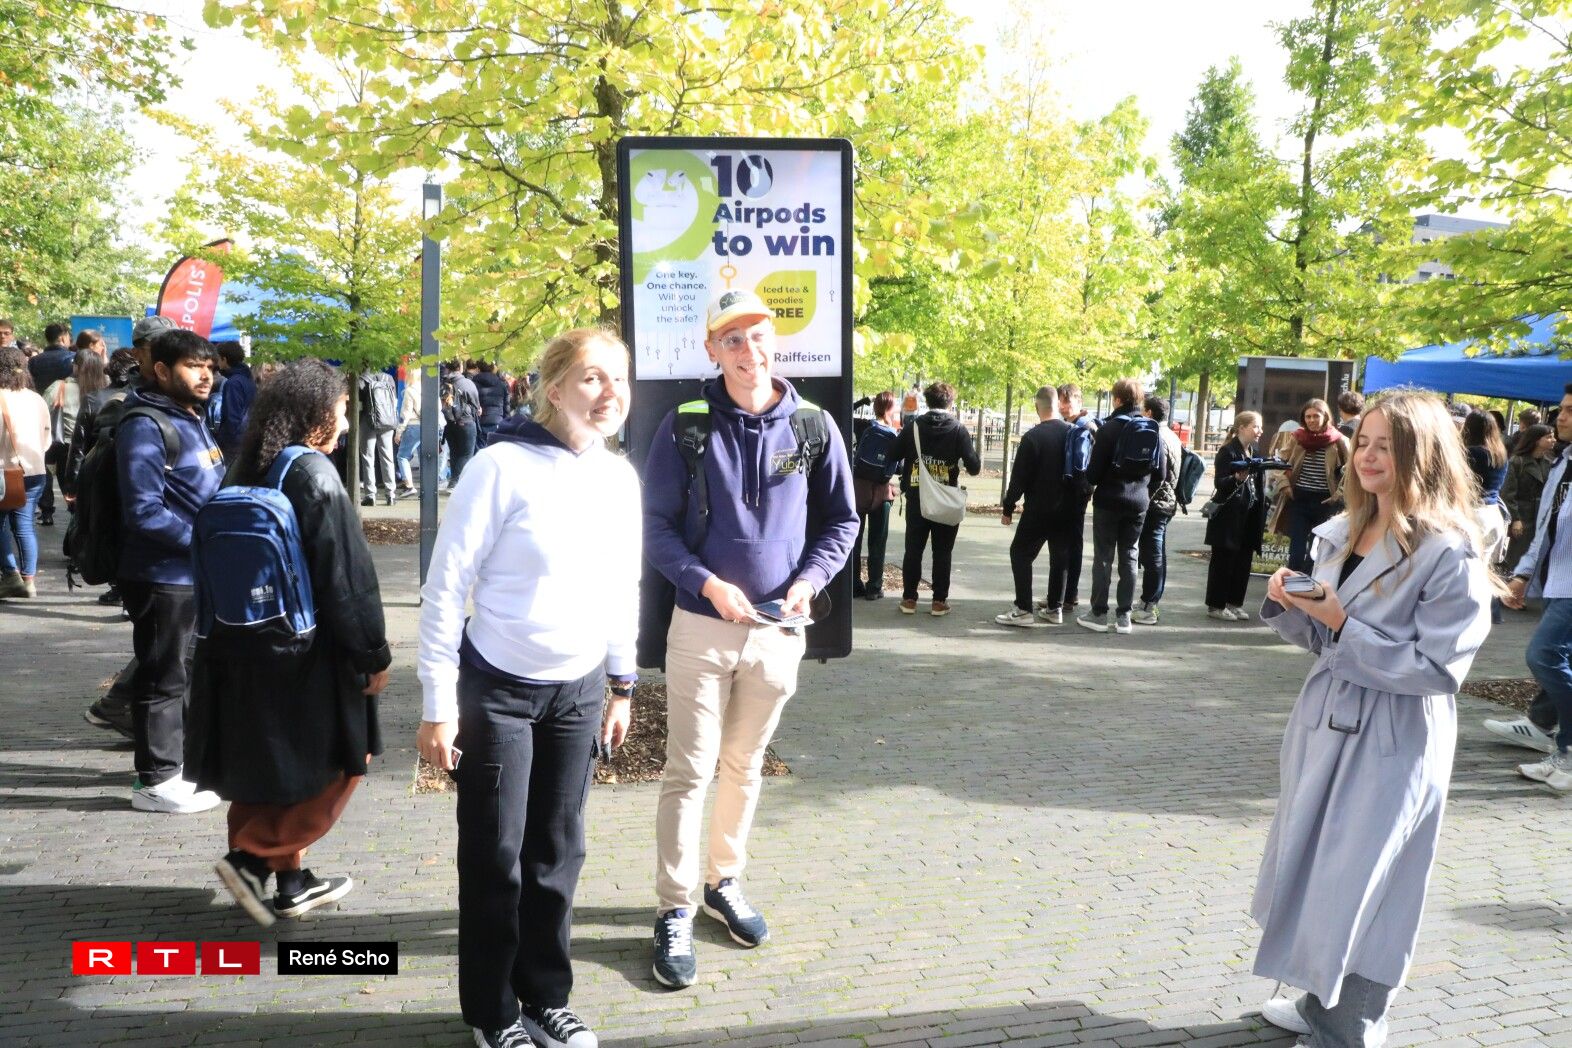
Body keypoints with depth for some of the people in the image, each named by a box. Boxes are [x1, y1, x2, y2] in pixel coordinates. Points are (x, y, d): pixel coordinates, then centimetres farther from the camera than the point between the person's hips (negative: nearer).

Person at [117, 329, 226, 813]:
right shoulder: (145, 426, -16)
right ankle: (156, 780, 12)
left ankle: (178, 761, 34)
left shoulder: (192, 420, 13)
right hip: (162, 576, -9)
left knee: (185, 672, 20)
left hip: (196, 573, 9)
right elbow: (144, 511, -22)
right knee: (163, 678, 1)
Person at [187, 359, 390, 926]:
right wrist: (372, 654, -11)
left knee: (274, 771, 17)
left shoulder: (249, 470, 7)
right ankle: (252, 857, 2)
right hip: (302, 651, -8)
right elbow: (344, 576, -18)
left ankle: (292, 882, 25)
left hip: (241, 646, 8)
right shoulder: (314, 474, -17)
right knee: (339, 763, 8)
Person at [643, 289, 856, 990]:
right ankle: (675, 911, 14)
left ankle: (724, 882, 35)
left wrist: (809, 581, -10)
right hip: (702, 626, -2)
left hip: (778, 629, 3)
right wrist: (707, 583, -18)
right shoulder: (686, 426, -7)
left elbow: (841, 521, 7)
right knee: (689, 772, 0)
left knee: (745, 766, 17)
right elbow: (657, 527, -4)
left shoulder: (813, 426, -1)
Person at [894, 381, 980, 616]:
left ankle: (909, 598, 11)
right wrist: (977, 463, 10)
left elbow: (894, 455, 1)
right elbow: (973, 466, -11)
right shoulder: (958, 429, -7)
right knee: (942, 551, 7)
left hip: (916, 498, 1)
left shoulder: (913, 426, -2)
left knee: (913, 549, 9)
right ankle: (939, 601, 8)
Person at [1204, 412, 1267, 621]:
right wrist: (1237, 478, -33)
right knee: (1223, 561, -2)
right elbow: (1219, 483, -14)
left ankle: (1234, 603, 19)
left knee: (1244, 561, 9)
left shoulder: (1254, 453, 16)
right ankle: (1216, 606, 4)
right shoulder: (1228, 451, -9)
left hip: (1249, 517, 8)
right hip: (1229, 517, -8)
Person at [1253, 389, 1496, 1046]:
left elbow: (1439, 667, -20)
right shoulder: (1343, 533, 6)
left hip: (1392, 746, -7)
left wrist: (1343, 626, -22)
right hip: (1325, 723, 8)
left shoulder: (1448, 554, -16)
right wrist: (1290, 606, -8)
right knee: (1312, 870, 18)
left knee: (1356, 886, 2)